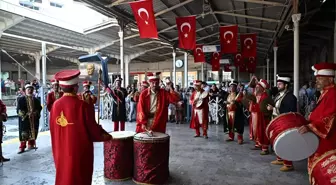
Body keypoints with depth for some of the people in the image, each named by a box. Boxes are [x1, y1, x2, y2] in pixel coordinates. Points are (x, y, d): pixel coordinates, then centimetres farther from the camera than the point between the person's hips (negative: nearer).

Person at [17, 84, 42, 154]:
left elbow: (39, 108, 6)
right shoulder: (21, 99, 0)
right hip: (24, 120, -4)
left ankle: (31, 145, 25)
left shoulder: (36, 100, 9)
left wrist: (35, 113, -13)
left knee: (33, 132, 10)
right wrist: (26, 114, -18)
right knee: (24, 133, -5)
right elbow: (19, 110, -6)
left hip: (34, 120, 4)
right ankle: (22, 147, 4)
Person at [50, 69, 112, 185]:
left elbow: (52, 129, 6)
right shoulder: (82, 105, -20)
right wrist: (107, 136, 5)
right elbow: (93, 128, -13)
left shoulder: (55, 105, -5)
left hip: (61, 150, 5)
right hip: (80, 150, -5)